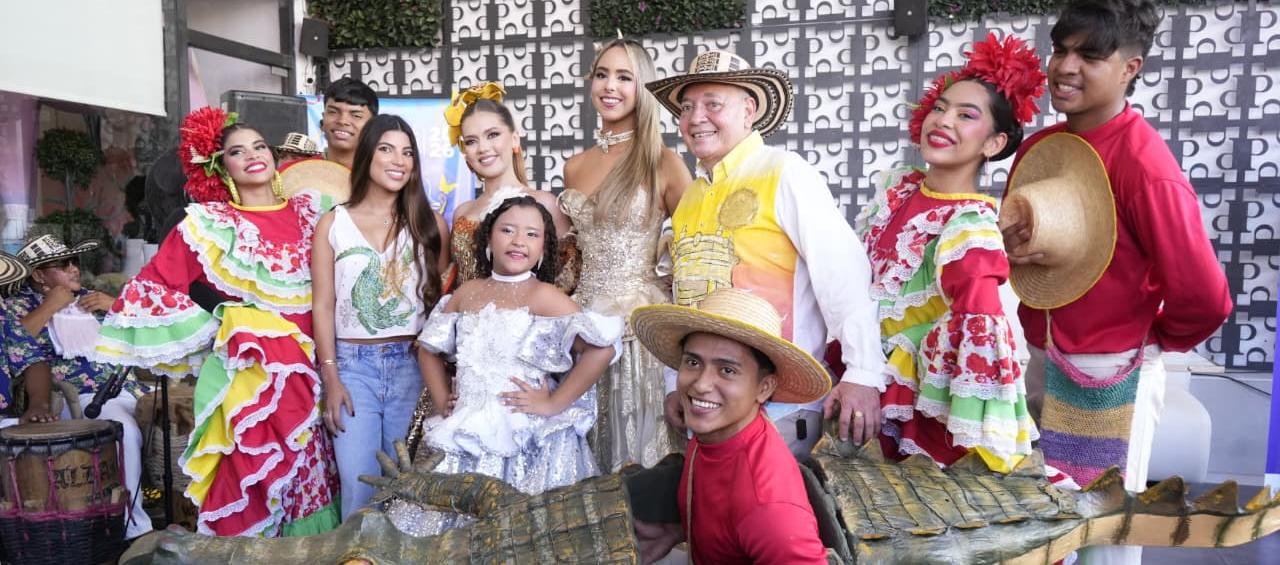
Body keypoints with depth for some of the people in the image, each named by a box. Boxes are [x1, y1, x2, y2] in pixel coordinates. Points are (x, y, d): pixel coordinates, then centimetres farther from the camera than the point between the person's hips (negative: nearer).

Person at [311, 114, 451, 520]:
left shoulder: (430, 224, 5)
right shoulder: (333, 224, 5)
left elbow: (443, 299, 4)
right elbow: (323, 305, 3)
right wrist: (331, 378, -4)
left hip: (412, 365, 1)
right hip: (352, 365, 0)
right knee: (359, 486, -2)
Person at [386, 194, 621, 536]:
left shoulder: (544, 296, -8)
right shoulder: (467, 293, 9)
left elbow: (602, 348, -19)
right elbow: (429, 349, 22)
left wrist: (553, 404, -16)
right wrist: (441, 401, 10)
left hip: (529, 442, -5)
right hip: (468, 438, 5)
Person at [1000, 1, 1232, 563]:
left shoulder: (1145, 166, -21)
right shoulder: (1036, 147, 2)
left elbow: (1205, 298, -21)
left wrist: (1155, 341, -3)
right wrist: (1006, 249, -9)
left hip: (1110, 376, -7)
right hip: (1041, 363, 7)